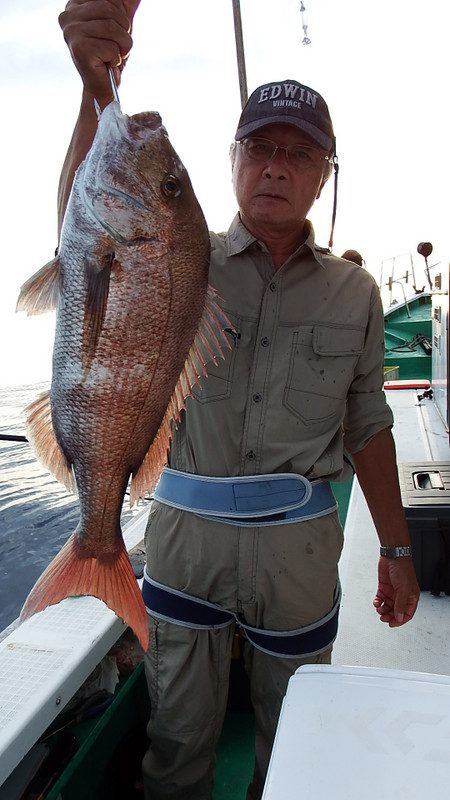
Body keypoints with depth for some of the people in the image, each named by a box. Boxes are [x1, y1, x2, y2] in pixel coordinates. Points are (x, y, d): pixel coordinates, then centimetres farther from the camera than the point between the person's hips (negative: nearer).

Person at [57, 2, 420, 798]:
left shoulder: (353, 292, 3)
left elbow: (368, 427, 6)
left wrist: (396, 550, 7)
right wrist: (97, 85, -36)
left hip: (300, 546, 2)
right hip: (187, 532, -1)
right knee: (179, 734, 18)